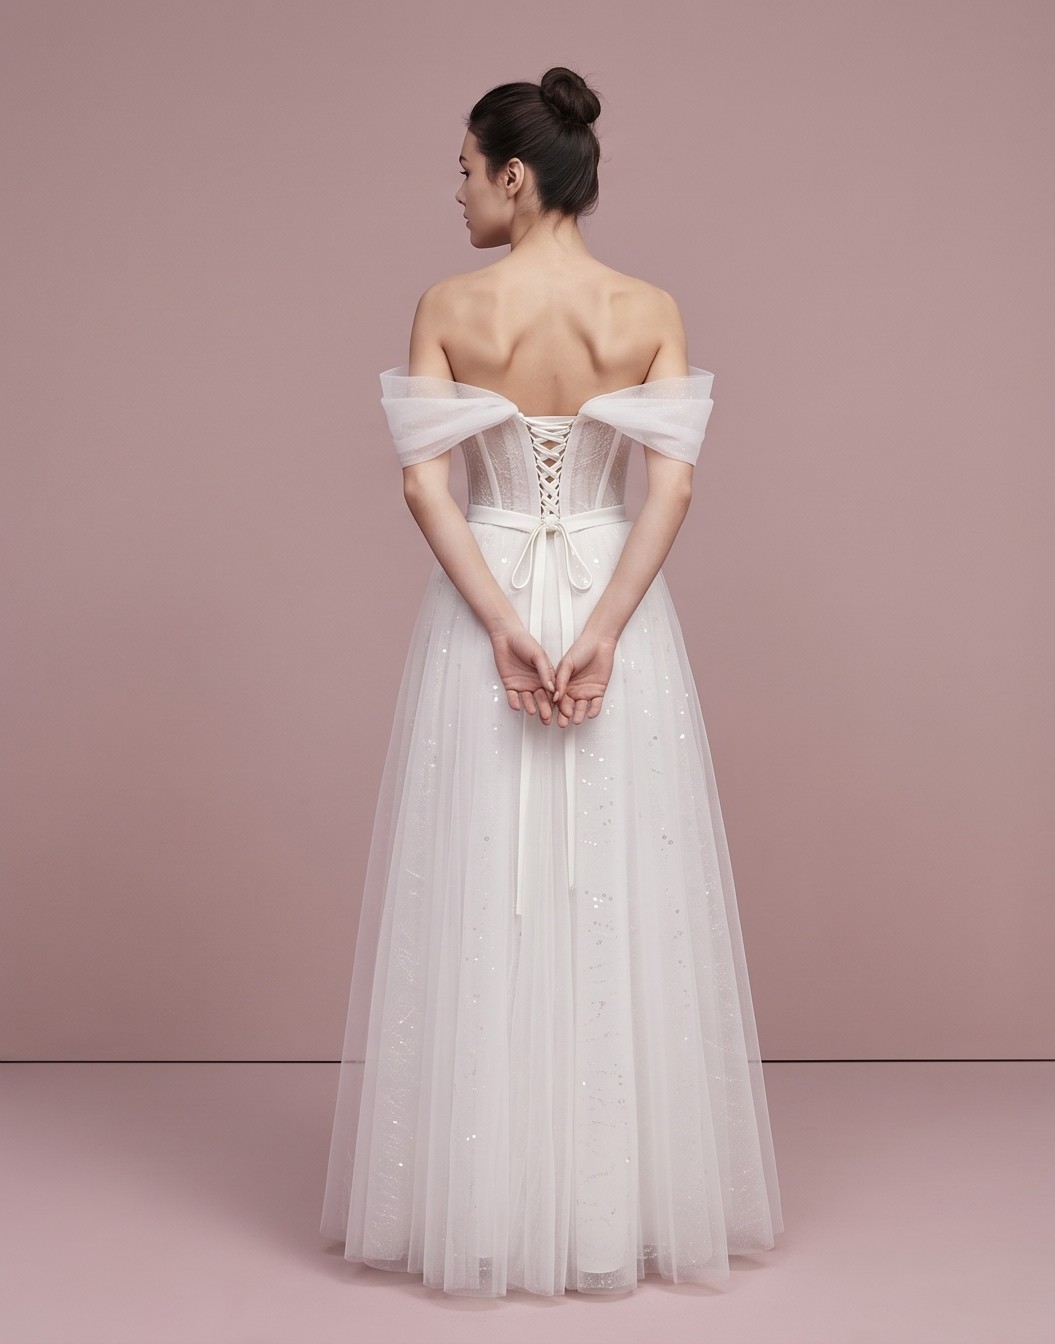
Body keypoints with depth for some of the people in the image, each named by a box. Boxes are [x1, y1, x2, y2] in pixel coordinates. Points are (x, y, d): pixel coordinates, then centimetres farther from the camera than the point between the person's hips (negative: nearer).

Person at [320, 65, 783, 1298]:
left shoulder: (446, 307, -3)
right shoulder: (651, 311, 0)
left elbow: (425, 480, -11)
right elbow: (671, 483, -10)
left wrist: (504, 626, -14)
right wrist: (603, 630, -15)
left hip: (480, 612, -1)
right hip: (614, 608, 1)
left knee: (480, 902, 7)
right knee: (624, 894, 8)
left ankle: (484, 1205, 16)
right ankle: (627, 1205, 17)